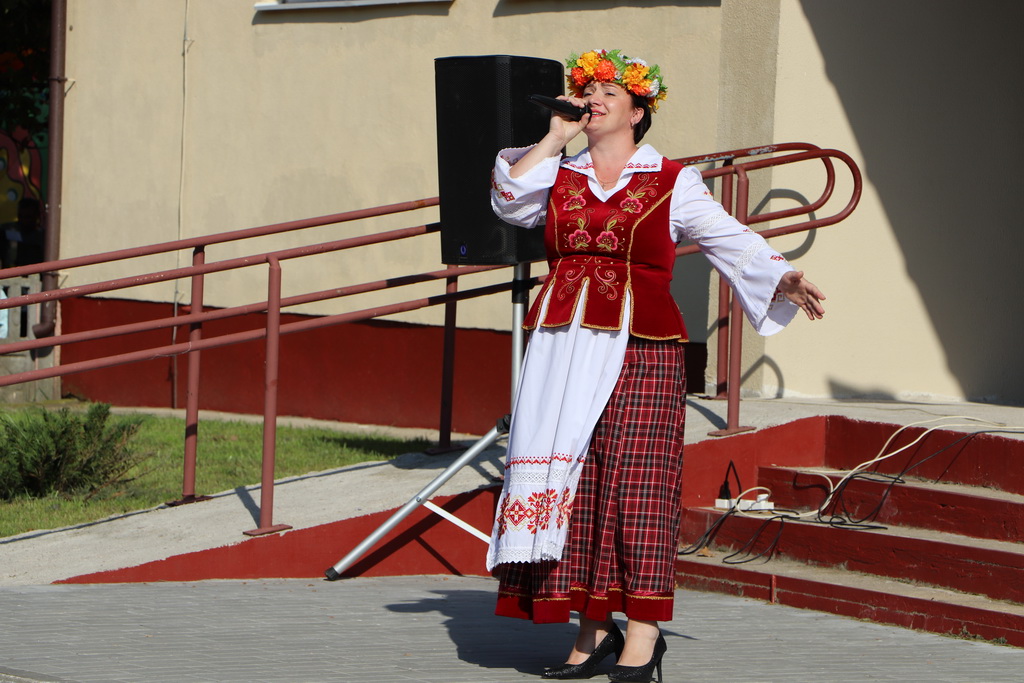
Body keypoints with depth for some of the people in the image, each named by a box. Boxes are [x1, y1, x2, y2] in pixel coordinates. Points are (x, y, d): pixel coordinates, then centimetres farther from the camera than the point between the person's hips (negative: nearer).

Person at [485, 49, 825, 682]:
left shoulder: (673, 183, 6)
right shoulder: (560, 177, 16)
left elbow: (732, 238, 2)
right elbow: (509, 198, 0)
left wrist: (786, 278, -12)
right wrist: (557, 136, 3)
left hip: (640, 350, -4)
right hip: (565, 348, 4)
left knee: (636, 476, -8)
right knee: (570, 476, 2)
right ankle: (593, 629, 10)